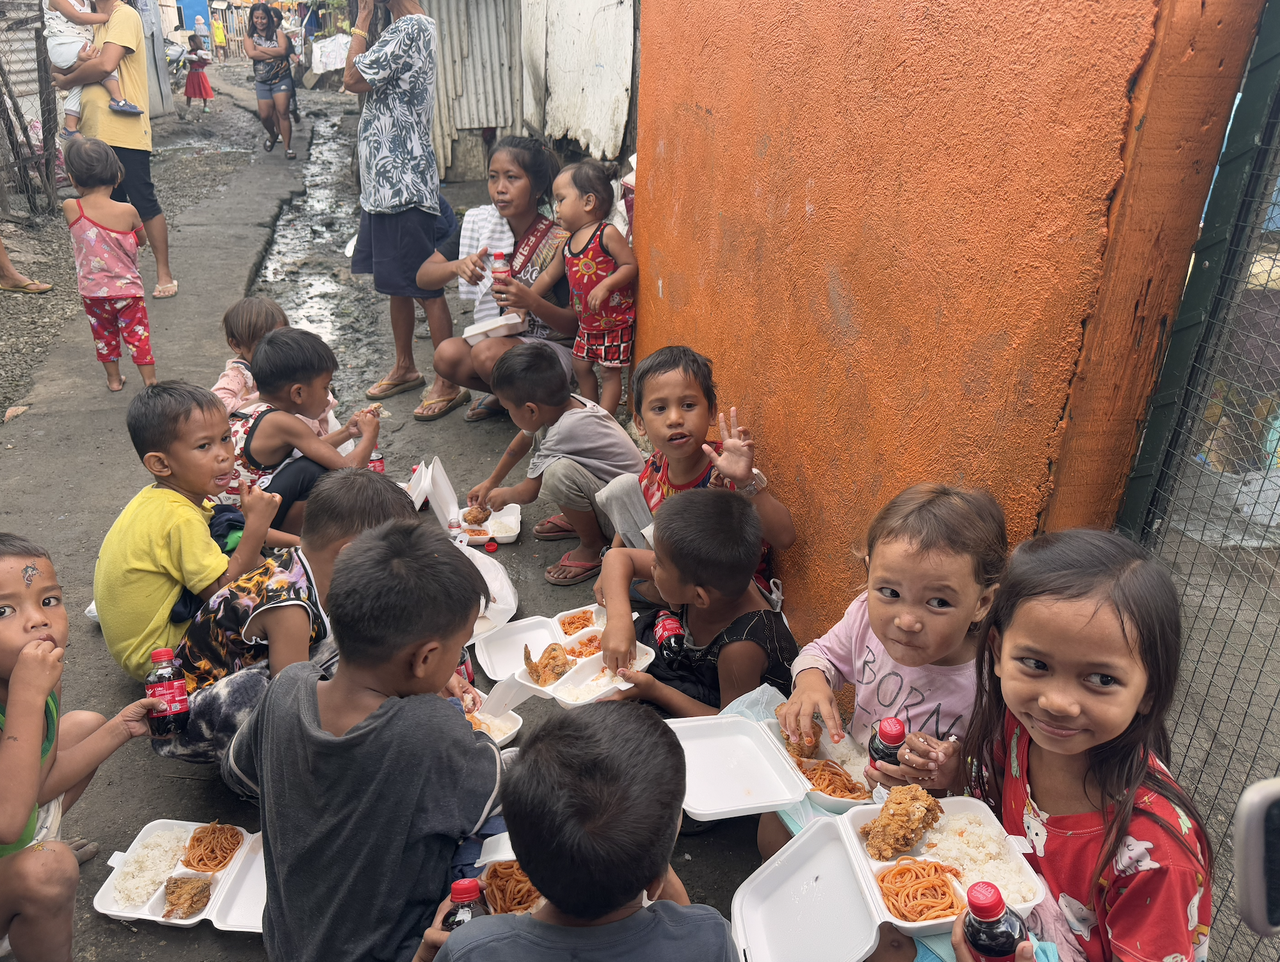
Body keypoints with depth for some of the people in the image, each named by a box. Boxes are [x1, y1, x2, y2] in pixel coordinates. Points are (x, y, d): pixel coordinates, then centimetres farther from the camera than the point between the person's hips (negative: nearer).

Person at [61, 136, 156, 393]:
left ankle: (114, 379, 35)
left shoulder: (70, 210, -14)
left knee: (104, 336, 21)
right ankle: (151, 382, 11)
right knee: (138, 337, 7)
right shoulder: (127, 212, -18)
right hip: (127, 290, -2)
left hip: (93, 292, 2)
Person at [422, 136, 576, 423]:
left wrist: (531, 302, -34)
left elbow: (575, 323, -15)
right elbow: (423, 276, 0)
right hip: (494, 337, 5)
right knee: (446, 355, -24)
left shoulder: (559, 241, -15)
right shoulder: (478, 223, -2)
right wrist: (457, 266, -22)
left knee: (487, 353, -32)